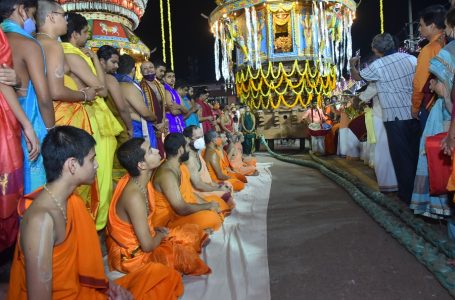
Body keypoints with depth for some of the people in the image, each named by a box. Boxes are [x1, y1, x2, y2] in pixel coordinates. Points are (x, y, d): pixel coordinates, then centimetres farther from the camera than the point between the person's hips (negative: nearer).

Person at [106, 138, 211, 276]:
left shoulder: (138, 181, -5)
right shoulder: (134, 196, -32)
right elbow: (147, 246, -26)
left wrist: (155, 230, -2)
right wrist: (161, 235, -8)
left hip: (136, 240, 9)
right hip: (131, 255, -9)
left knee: (193, 232, 9)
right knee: (188, 256, -14)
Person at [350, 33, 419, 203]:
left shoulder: (377, 66, -6)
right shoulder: (411, 58, 3)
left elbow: (357, 77, 11)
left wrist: (352, 64, 29)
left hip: (394, 117, -4)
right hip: (414, 114, 4)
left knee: (402, 156, 5)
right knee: (417, 152, 13)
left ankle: (408, 193, 11)